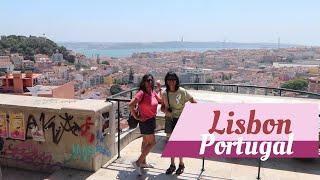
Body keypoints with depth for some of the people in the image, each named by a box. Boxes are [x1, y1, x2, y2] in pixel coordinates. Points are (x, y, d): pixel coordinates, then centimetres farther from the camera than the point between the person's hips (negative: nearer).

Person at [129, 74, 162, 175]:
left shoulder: (153, 92, 2)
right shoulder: (141, 93, -22)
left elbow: (162, 101, 7)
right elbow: (131, 105, -27)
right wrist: (136, 116, -17)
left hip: (152, 120, 8)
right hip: (145, 121, -8)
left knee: (146, 142, 20)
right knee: (152, 143, -5)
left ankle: (143, 162, 35)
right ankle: (137, 163, 3)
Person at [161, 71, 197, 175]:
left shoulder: (182, 92, -14)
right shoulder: (164, 93, -3)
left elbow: (193, 102, -4)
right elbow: (162, 107, 7)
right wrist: (165, 110, -12)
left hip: (180, 119, -3)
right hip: (169, 119, 4)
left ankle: (181, 164, 25)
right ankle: (172, 165, 26)